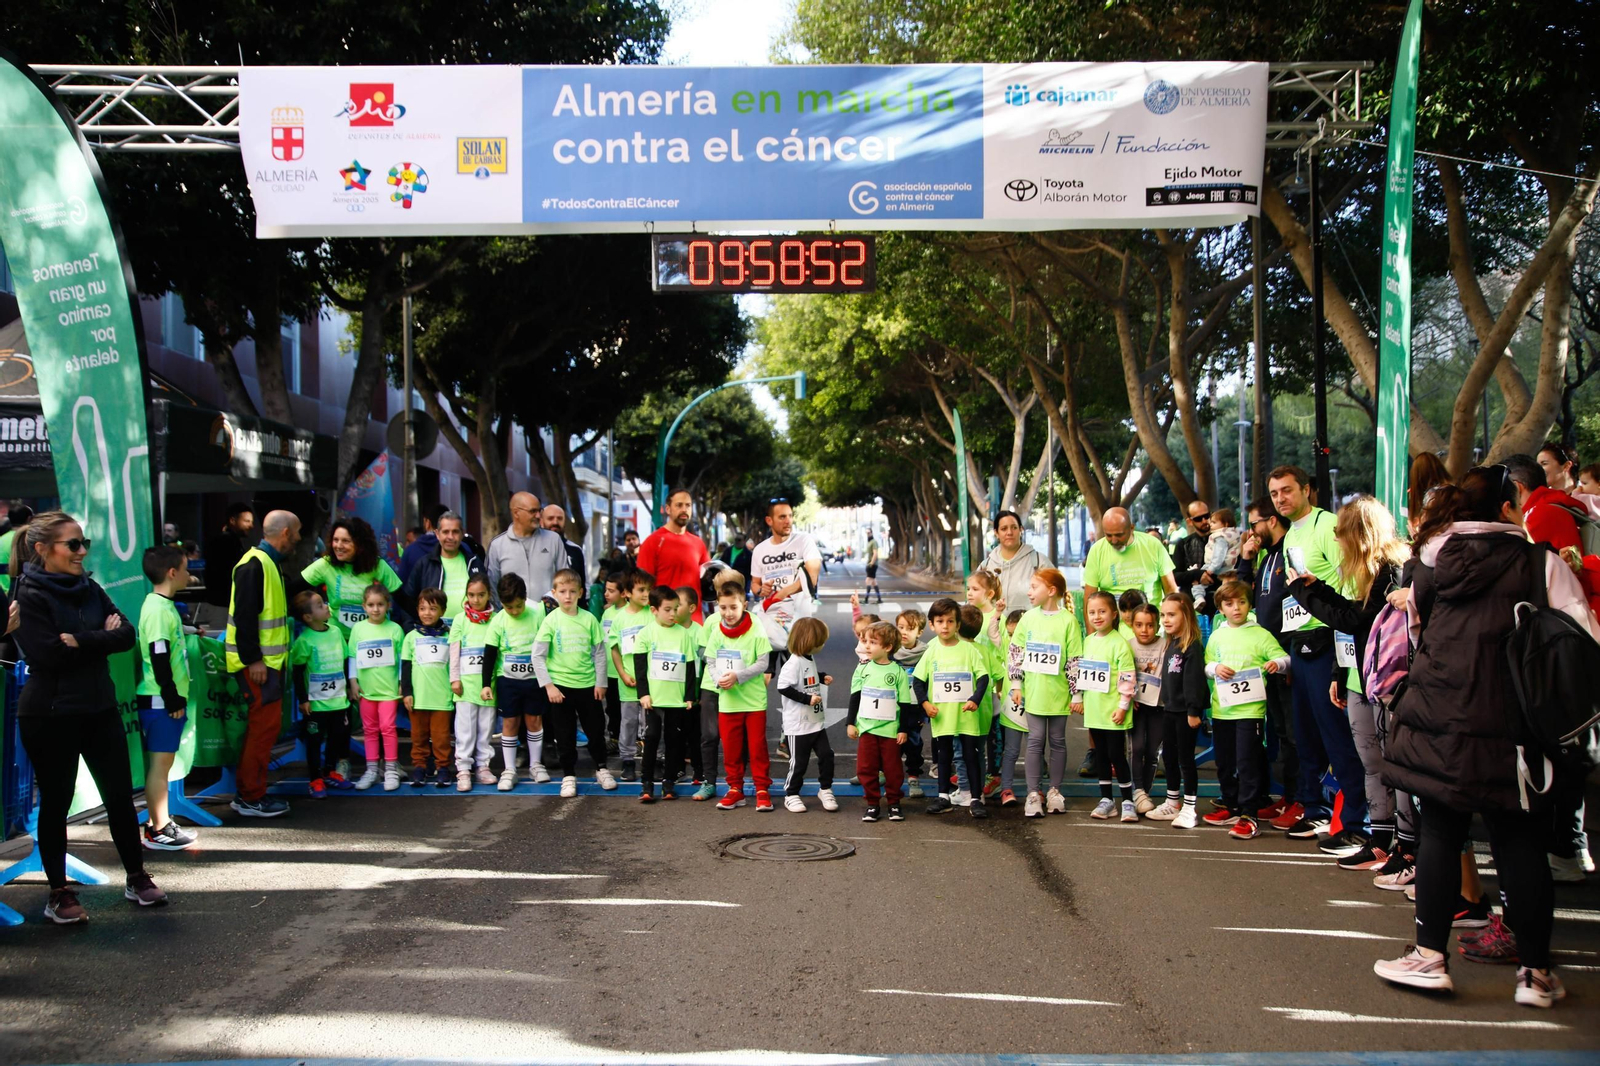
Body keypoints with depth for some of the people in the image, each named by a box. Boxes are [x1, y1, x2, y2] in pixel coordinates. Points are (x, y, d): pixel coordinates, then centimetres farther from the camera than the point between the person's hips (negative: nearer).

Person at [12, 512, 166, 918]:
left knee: (120, 795, 8)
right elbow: (48, 654, -22)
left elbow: (126, 634, -2)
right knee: (56, 803, 6)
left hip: (99, 709, 5)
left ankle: (136, 878, 21)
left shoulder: (89, 590, 8)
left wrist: (80, 640, -16)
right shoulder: (28, 596, -10)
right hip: (51, 715, -5)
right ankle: (59, 893, 17)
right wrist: (101, 637, -13)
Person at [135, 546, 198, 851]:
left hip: (168, 699, 10)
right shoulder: (157, 609, -16)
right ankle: (159, 830, 0)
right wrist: (173, 700, -18)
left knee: (162, 762, 13)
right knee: (160, 762, -5)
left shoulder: (165, 606, 15)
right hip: (160, 701, -10)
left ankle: (159, 824, 20)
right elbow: (159, 658, -20)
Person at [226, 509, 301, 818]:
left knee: (263, 724, 14)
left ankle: (249, 793, 22)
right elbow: (244, 615, -22)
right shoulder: (254, 565, -16)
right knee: (266, 723, -8)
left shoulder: (270, 563, 16)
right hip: (256, 662, -11)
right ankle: (251, 798, -1)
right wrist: (253, 659, -22)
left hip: (269, 659, 11)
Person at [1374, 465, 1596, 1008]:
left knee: (1440, 830, 10)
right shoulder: (1541, 562, -1)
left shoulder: (1433, 558, 8)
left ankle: (1429, 955, 12)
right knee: (1520, 840, 5)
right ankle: (1535, 972, 13)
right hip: (1512, 724, -2)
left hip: (1441, 714, 2)